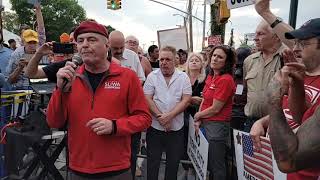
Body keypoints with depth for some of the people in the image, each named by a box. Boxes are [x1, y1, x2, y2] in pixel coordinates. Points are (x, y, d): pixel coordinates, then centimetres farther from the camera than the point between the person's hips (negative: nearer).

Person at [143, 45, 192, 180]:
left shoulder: (183, 77, 0)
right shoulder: (152, 76, 0)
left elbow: (186, 100, -7)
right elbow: (147, 99, -6)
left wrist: (169, 116, -17)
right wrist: (160, 117, -15)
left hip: (176, 128, 1)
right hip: (155, 127, 0)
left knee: (174, 162, 14)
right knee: (153, 161, 11)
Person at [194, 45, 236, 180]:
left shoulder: (225, 79, -19)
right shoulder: (210, 76, 7)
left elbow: (215, 109, -19)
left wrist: (197, 115, -3)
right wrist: (199, 120, -1)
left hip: (218, 125, -8)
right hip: (206, 123, 8)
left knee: (217, 166, 7)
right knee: (208, 163, 21)